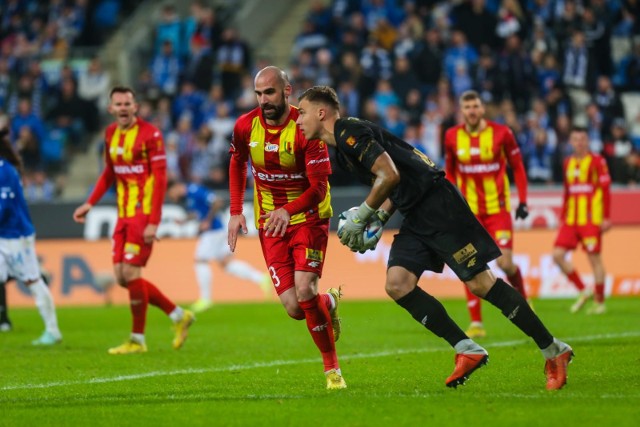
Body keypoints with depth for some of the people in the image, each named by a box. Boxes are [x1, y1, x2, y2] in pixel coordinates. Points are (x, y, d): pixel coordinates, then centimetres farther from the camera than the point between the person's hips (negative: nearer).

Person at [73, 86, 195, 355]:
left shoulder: (150, 134, -11)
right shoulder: (111, 134, 11)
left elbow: (160, 178, -15)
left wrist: (153, 222, -20)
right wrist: (90, 204, 14)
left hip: (144, 213, -8)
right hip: (124, 214, 8)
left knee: (130, 272, -11)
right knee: (122, 277, 4)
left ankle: (137, 340, 2)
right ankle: (179, 316, 18)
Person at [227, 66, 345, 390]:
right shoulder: (246, 126, -5)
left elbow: (319, 187, -21)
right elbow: (237, 164, 16)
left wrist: (288, 210, -38)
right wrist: (236, 212, 7)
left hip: (308, 216, -3)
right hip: (270, 222, 3)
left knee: (304, 292, -21)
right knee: (294, 309, -8)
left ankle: (332, 368, -2)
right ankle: (329, 303, 30)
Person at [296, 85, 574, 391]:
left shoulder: (350, 131, -11)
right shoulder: (342, 149, 19)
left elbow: (390, 175, -20)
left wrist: (361, 217, -11)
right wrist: (378, 220, 11)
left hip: (437, 203, -10)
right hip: (416, 218, 10)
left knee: (479, 282, -10)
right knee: (397, 283, -5)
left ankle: (553, 351, -3)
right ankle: (467, 350, -3)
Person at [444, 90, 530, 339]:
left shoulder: (501, 133, -6)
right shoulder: (452, 137, 0)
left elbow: (517, 167, 4)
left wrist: (522, 201, -1)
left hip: (498, 208, -2)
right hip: (469, 211, 2)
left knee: (505, 263, -8)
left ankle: (522, 297, 23)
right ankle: (476, 323, -3)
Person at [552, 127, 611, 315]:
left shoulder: (597, 161, -4)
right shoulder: (568, 163, 14)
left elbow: (605, 189, -6)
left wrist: (606, 218, -11)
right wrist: (562, 217, 19)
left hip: (591, 219, -6)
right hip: (571, 219, 6)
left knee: (594, 257, -4)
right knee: (558, 255, -3)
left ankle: (599, 302, 5)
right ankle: (583, 291, 10)